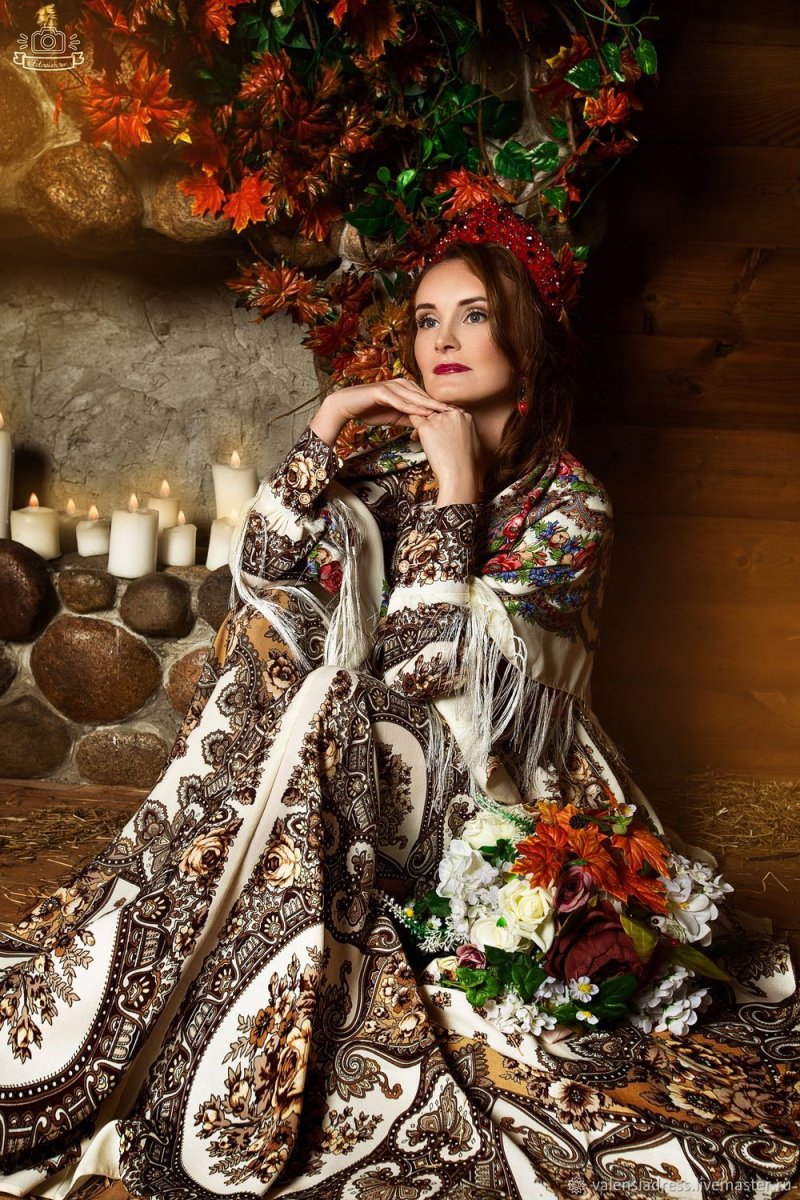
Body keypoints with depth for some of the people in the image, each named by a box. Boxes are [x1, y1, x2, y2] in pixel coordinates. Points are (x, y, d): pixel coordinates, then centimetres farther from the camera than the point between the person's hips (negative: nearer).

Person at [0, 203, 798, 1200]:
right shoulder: (386, 450, 5)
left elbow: (424, 661, -19)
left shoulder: (569, 505, -9)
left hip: (471, 781, -5)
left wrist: (456, 491, -19)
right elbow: (259, 579, -6)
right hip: (357, 756, 5)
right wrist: (323, 432, -13)